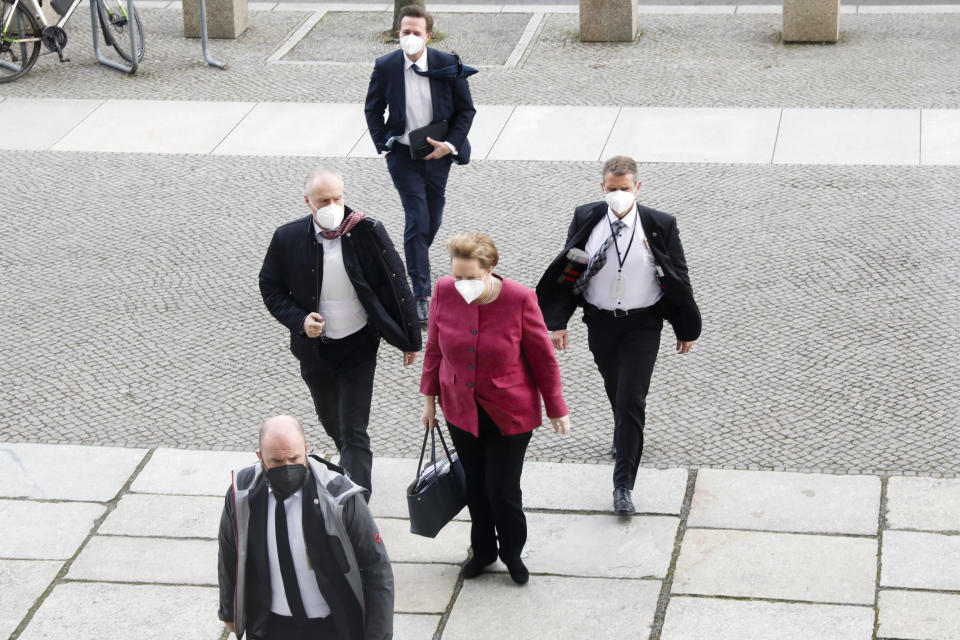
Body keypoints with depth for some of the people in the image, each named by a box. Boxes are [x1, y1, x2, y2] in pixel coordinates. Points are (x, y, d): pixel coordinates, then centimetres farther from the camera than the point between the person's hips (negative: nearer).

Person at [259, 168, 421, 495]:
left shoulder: (368, 233, -15)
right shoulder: (288, 238, -11)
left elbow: (396, 285, -5)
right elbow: (270, 287, 3)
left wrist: (410, 340, 0)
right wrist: (299, 320, -15)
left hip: (358, 346, -3)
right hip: (314, 346, 3)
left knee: (354, 431, -6)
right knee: (331, 421, 23)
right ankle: (353, 466, 52)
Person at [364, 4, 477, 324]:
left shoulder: (448, 65, -10)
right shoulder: (385, 66, -9)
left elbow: (466, 109, -1)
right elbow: (373, 109, 6)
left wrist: (450, 145, -10)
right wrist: (383, 143, -2)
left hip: (438, 153, 2)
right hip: (403, 155, -2)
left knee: (432, 220, 15)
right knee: (417, 221, -9)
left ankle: (416, 260, 47)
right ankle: (421, 295, -6)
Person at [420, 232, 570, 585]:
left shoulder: (519, 299, -20)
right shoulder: (444, 292, -11)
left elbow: (543, 357, -8)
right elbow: (434, 347, 5)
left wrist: (556, 408, -1)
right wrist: (430, 397, 12)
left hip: (509, 412, -3)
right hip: (460, 410, 3)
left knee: (503, 490, 1)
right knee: (475, 484, 15)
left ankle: (512, 552, 29)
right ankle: (483, 549, 38)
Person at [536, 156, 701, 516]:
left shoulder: (660, 226, -12)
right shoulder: (586, 220, -7)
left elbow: (679, 279, -2)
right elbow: (567, 272, 3)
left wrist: (686, 329, 4)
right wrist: (557, 322, 0)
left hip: (642, 326, -3)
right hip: (600, 322, 3)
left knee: (632, 400, -8)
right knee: (616, 392, 22)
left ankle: (623, 486, -3)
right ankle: (626, 437, 52)